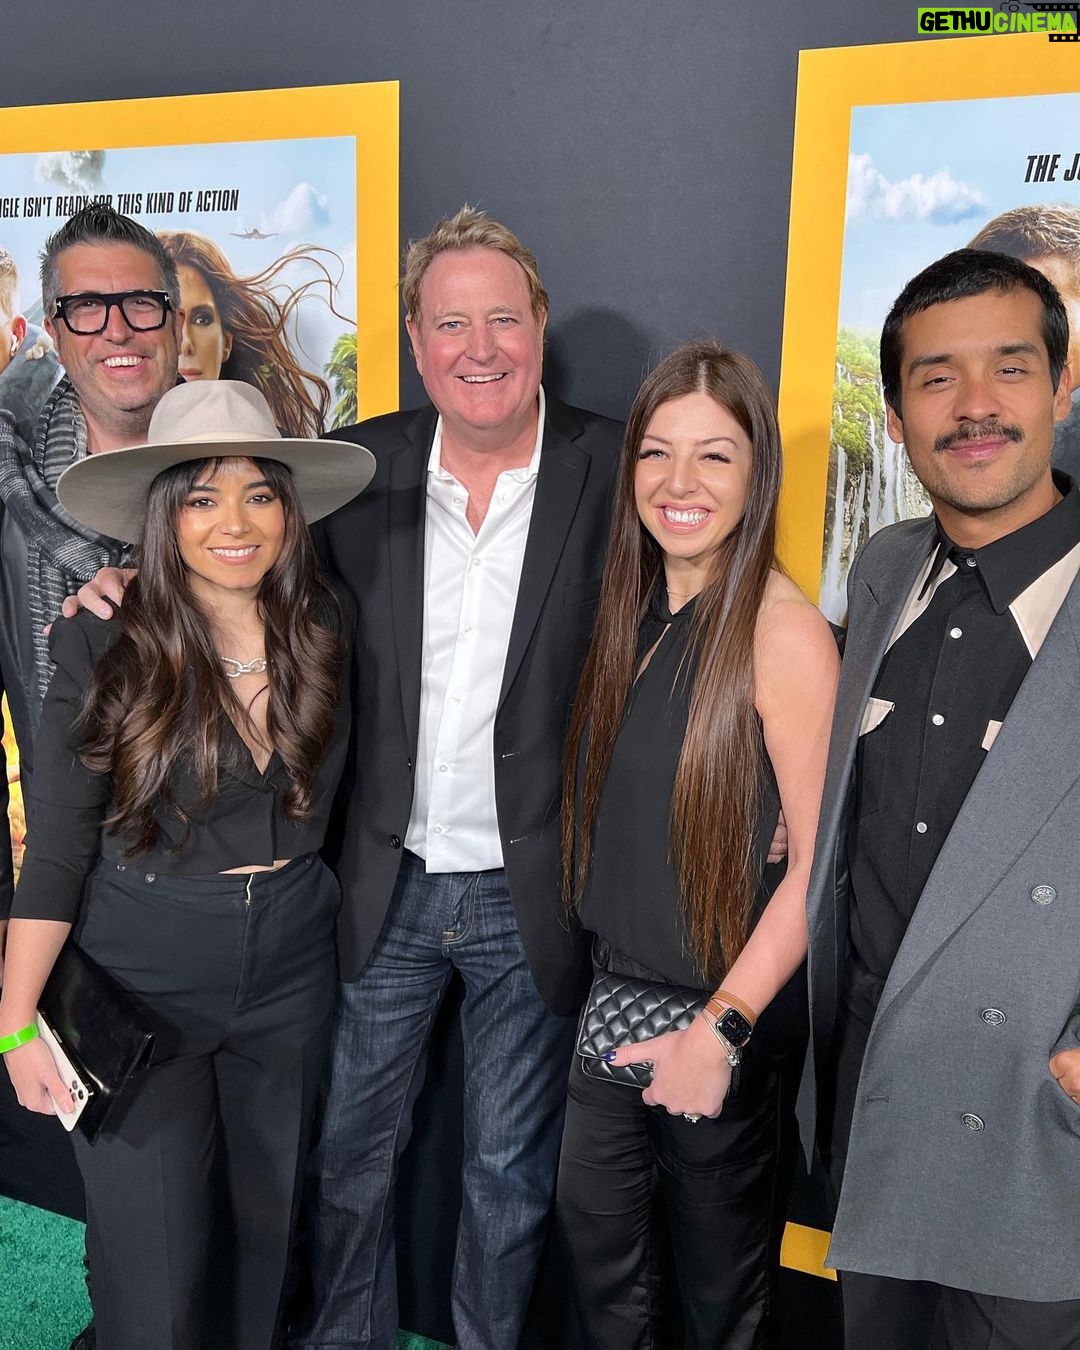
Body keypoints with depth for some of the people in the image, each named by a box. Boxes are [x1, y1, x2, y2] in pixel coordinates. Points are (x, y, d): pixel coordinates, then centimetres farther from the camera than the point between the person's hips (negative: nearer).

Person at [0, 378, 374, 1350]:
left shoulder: (324, 637, -5)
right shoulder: (104, 650, -14)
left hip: (292, 979, 3)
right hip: (143, 986, -3)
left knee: (265, 1232, 20)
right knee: (155, 1267, 9)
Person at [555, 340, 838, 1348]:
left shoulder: (784, 631, -20)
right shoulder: (634, 611, 1)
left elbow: (820, 860, -19)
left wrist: (723, 1028, -19)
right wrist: (602, 963, 5)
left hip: (721, 1001, -5)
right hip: (616, 983, 6)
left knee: (715, 1249, 17)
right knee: (593, 1224, 18)